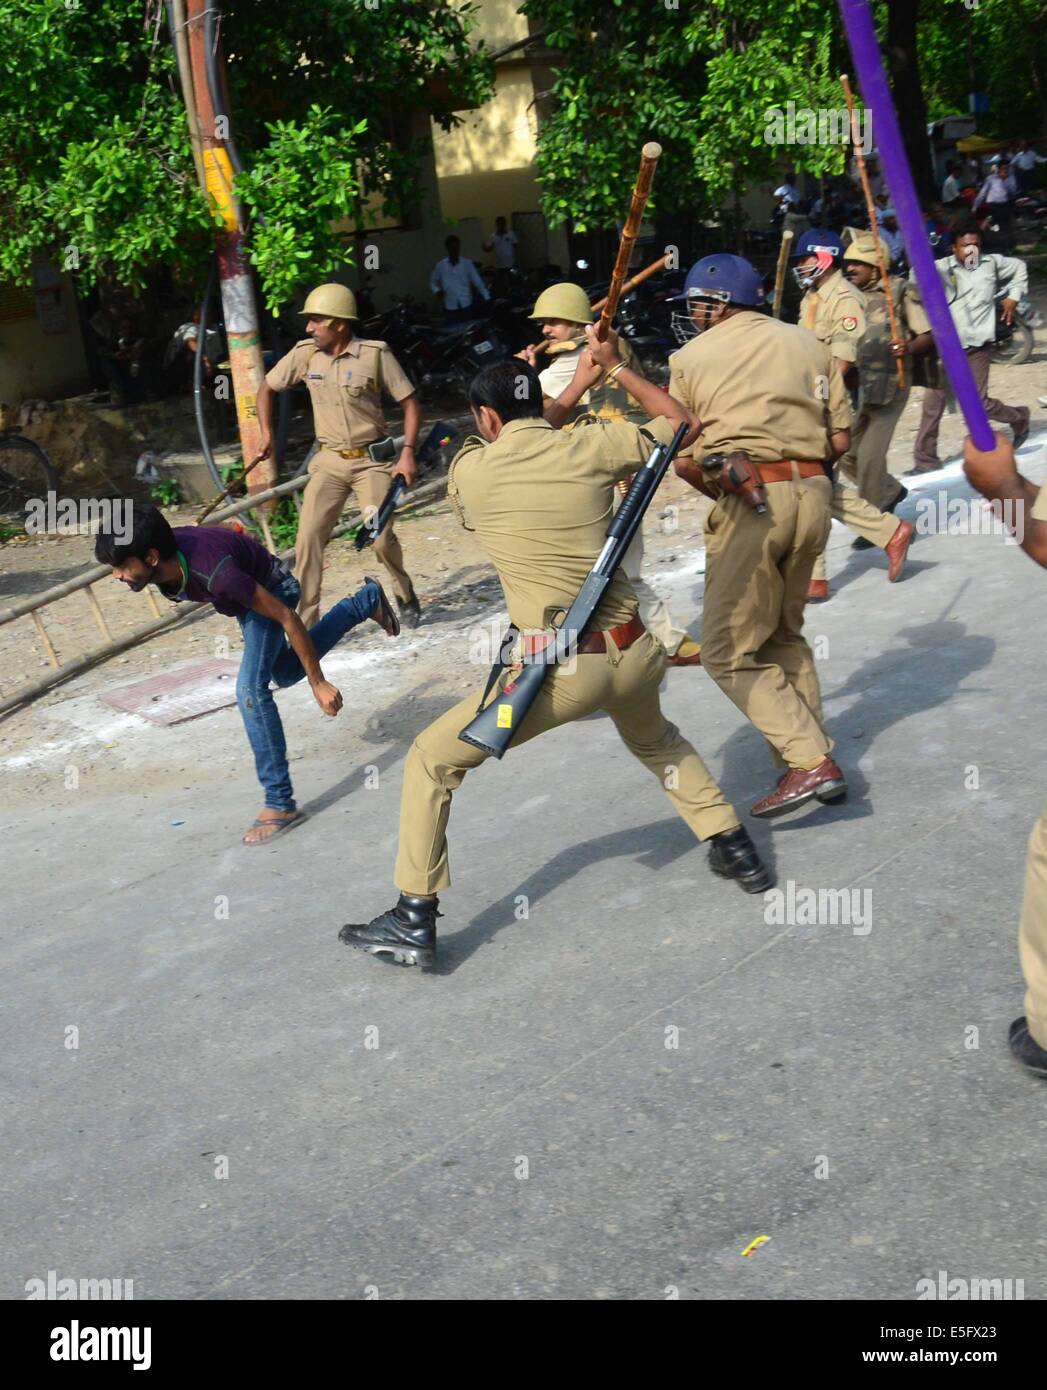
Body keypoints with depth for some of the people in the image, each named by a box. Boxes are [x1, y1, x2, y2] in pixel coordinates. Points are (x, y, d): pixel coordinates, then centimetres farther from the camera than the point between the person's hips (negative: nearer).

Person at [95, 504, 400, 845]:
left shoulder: (213, 573, -46)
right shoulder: (160, 560, -27)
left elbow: (286, 618, -36)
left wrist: (318, 683, -29)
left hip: (272, 590, -7)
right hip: (244, 594, 7)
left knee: (251, 689, -23)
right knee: (286, 673, 26)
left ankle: (280, 804, -14)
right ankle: (366, 602, 42)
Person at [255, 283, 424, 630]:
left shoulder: (375, 354, -10)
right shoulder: (305, 353, -1)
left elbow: (410, 403, -5)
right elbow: (267, 388, 14)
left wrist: (408, 453, -13)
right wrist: (266, 433, 6)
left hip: (372, 459, -3)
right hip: (329, 461, 3)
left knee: (380, 537, -12)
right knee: (308, 536, -9)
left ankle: (405, 596, 19)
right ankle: (306, 622, -1)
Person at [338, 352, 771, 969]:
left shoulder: (469, 471, -1)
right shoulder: (592, 444, 2)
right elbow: (684, 423, 19)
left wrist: (577, 388, 29)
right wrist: (617, 367, 24)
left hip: (561, 669, -4)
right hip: (634, 652, 4)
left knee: (432, 760, 11)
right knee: (655, 739, 38)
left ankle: (414, 923, 11)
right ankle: (734, 847, 37)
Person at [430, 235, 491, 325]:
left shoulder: (467, 263, 1)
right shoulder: (440, 265, 5)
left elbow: (477, 281, -1)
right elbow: (433, 282, 16)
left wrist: (486, 297, -8)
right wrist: (437, 290, -5)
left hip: (466, 305, 0)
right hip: (450, 307, 0)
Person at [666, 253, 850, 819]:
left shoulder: (692, 357, 3)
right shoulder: (808, 344, 13)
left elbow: (684, 460, 0)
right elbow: (840, 439, 9)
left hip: (749, 501, -5)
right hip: (813, 495, 6)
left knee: (729, 651, 2)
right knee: (784, 634, 22)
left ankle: (810, 761, -9)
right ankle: (811, 752, 22)